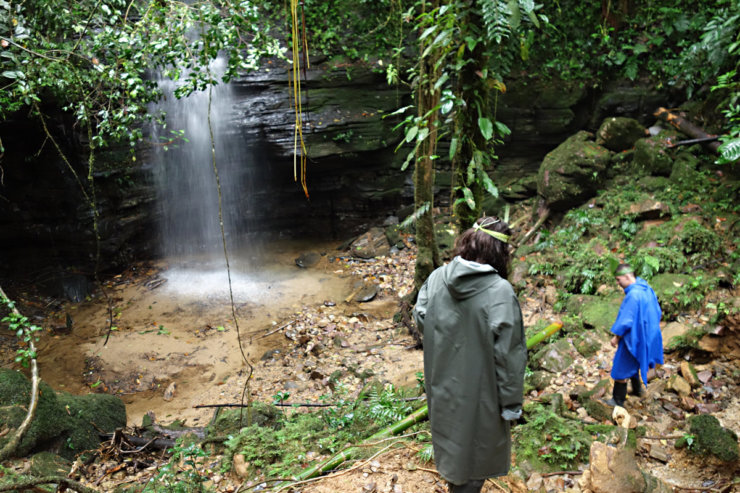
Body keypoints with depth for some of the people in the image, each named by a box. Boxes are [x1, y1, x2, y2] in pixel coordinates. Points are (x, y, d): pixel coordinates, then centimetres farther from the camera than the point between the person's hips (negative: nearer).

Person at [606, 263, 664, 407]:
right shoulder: (647, 289, 0)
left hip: (634, 337, -9)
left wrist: (616, 337, -13)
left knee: (622, 367, 5)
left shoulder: (633, 295, -29)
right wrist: (650, 328, 20)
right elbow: (657, 311, 10)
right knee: (633, 363, 28)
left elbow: (626, 321, -26)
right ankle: (637, 389, 44)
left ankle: (618, 400, 15)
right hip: (647, 334, 9)